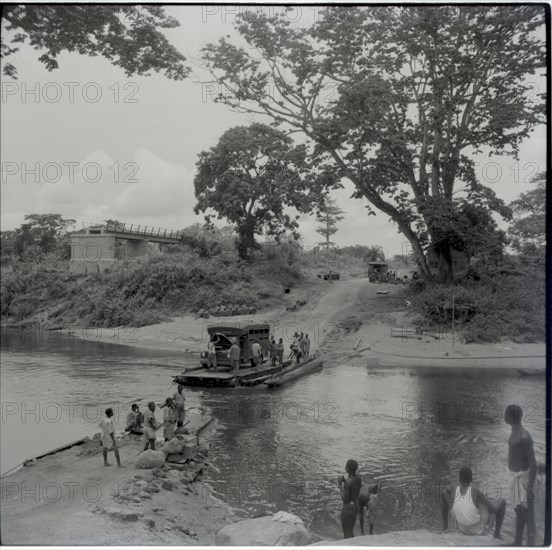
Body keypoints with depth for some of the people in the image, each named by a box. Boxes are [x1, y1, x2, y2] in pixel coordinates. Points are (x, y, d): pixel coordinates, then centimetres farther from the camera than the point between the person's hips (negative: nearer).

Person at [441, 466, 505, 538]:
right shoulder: (474, 491, -30)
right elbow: (494, 509, -18)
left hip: (462, 530, 3)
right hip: (481, 531, -3)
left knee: (444, 492, 13)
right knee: (502, 501, 13)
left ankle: (445, 526, 25)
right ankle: (497, 535, 17)